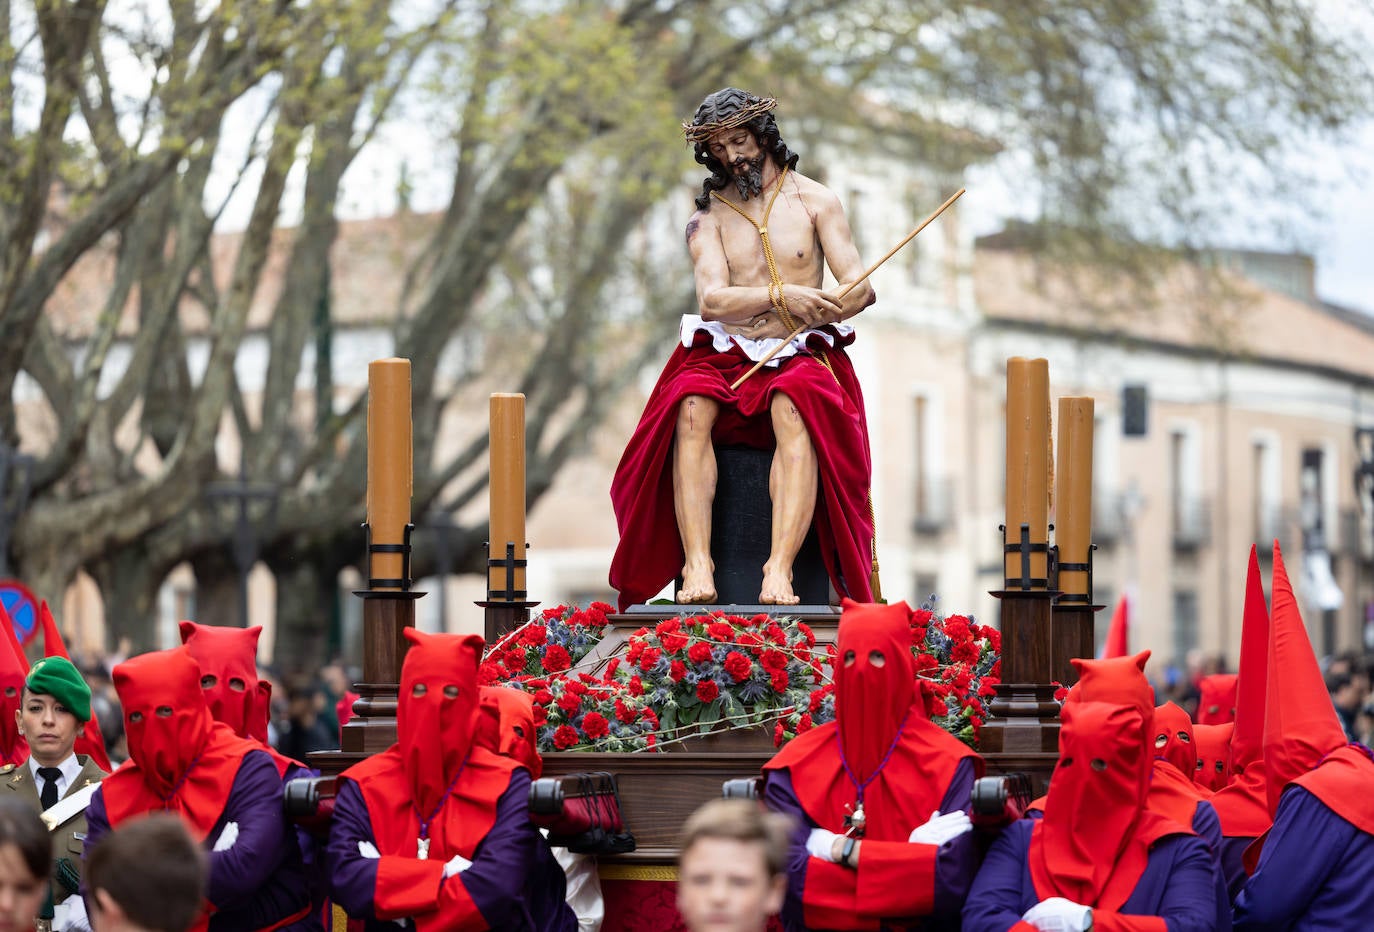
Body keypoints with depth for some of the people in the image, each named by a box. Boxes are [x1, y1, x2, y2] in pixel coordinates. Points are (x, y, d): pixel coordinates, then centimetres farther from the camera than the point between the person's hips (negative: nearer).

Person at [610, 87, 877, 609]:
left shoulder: (814, 201, 10)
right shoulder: (708, 217, 12)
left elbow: (859, 290, 3)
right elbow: (712, 299, -5)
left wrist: (807, 316, -17)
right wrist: (780, 297, -22)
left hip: (798, 355, -1)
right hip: (724, 357, 1)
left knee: (794, 409, -37)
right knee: (691, 408, -33)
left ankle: (780, 568, -49)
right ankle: (697, 563, -42)